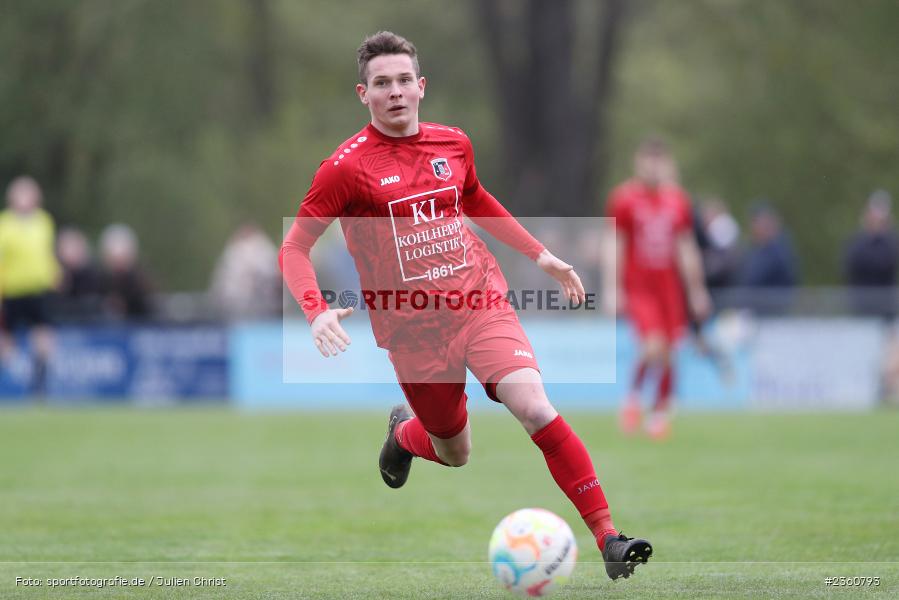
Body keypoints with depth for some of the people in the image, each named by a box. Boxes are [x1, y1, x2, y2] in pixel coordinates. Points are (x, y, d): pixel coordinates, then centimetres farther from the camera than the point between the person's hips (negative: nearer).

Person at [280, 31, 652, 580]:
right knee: (455, 453, 11)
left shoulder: (453, 144, 4)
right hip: (412, 328, -2)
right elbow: (295, 247, -8)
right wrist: (317, 312, -25)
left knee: (536, 409, -21)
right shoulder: (347, 168, -10)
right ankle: (404, 433, 49)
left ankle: (608, 536, -20)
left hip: (480, 303, 2)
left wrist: (541, 255, 25)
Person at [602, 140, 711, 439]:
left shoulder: (677, 200, 8)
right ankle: (633, 398, 6)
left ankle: (660, 414, 15)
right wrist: (612, 289, -10)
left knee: (667, 355, 1)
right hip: (637, 287, -4)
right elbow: (613, 246, -4)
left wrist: (696, 291, 14)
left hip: (669, 287, 4)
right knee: (654, 346, -19)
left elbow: (686, 249, 14)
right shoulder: (624, 199, -5)